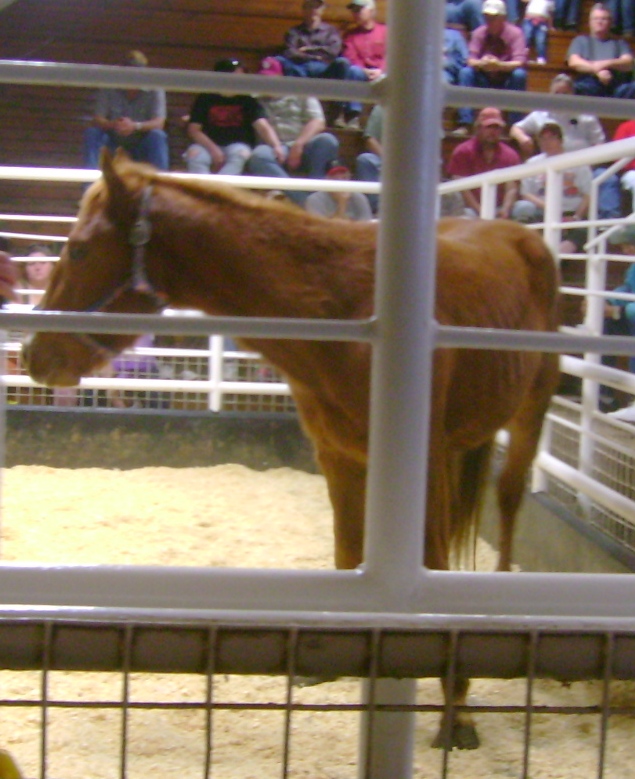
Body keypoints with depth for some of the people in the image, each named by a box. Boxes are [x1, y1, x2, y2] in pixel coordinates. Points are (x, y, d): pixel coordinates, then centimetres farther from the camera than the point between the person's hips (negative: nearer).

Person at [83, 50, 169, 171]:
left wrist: (135, 126, -38)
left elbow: (159, 123, -18)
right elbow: (97, 120, -13)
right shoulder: (109, 89, -6)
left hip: (140, 146, -1)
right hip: (113, 145, 1)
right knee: (92, 133, -24)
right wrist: (112, 125, -38)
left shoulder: (154, 90, -8)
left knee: (157, 136, -29)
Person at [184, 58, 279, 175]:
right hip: (209, 146, 1)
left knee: (242, 153, -34)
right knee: (194, 153, -30)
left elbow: (262, 126, -13)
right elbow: (194, 129, -2)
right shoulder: (205, 99, 3)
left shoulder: (248, 101, 1)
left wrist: (276, 146, -33)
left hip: (237, 146, -1)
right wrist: (213, 148, -18)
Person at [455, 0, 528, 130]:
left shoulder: (515, 32, -12)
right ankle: (465, 125, -31)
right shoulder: (479, 33, -5)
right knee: (465, 72, -24)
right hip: (484, 79, 2)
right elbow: (471, 60, -11)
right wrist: (481, 63, -37)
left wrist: (500, 65, -42)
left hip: (508, 81, -2)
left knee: (519, 74, -32)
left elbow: (520, 62, -21)